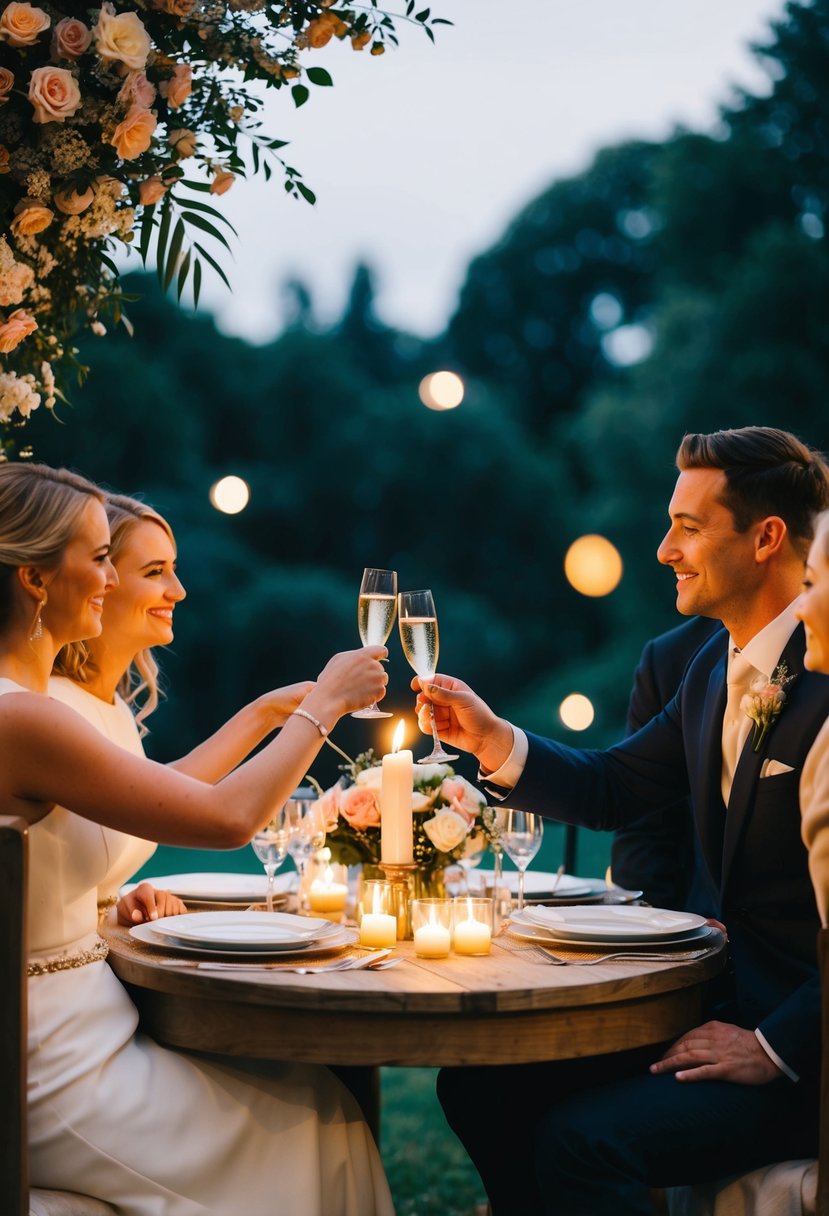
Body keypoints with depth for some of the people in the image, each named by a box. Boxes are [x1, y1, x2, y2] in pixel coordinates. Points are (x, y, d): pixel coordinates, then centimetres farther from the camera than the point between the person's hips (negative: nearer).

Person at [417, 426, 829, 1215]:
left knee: (582, 1142, -24)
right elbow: (611, 789, 14)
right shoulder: (714, 669, 9)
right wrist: (491, 740, -1)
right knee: (478, 1084, 2)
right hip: (727, 1001, 8)